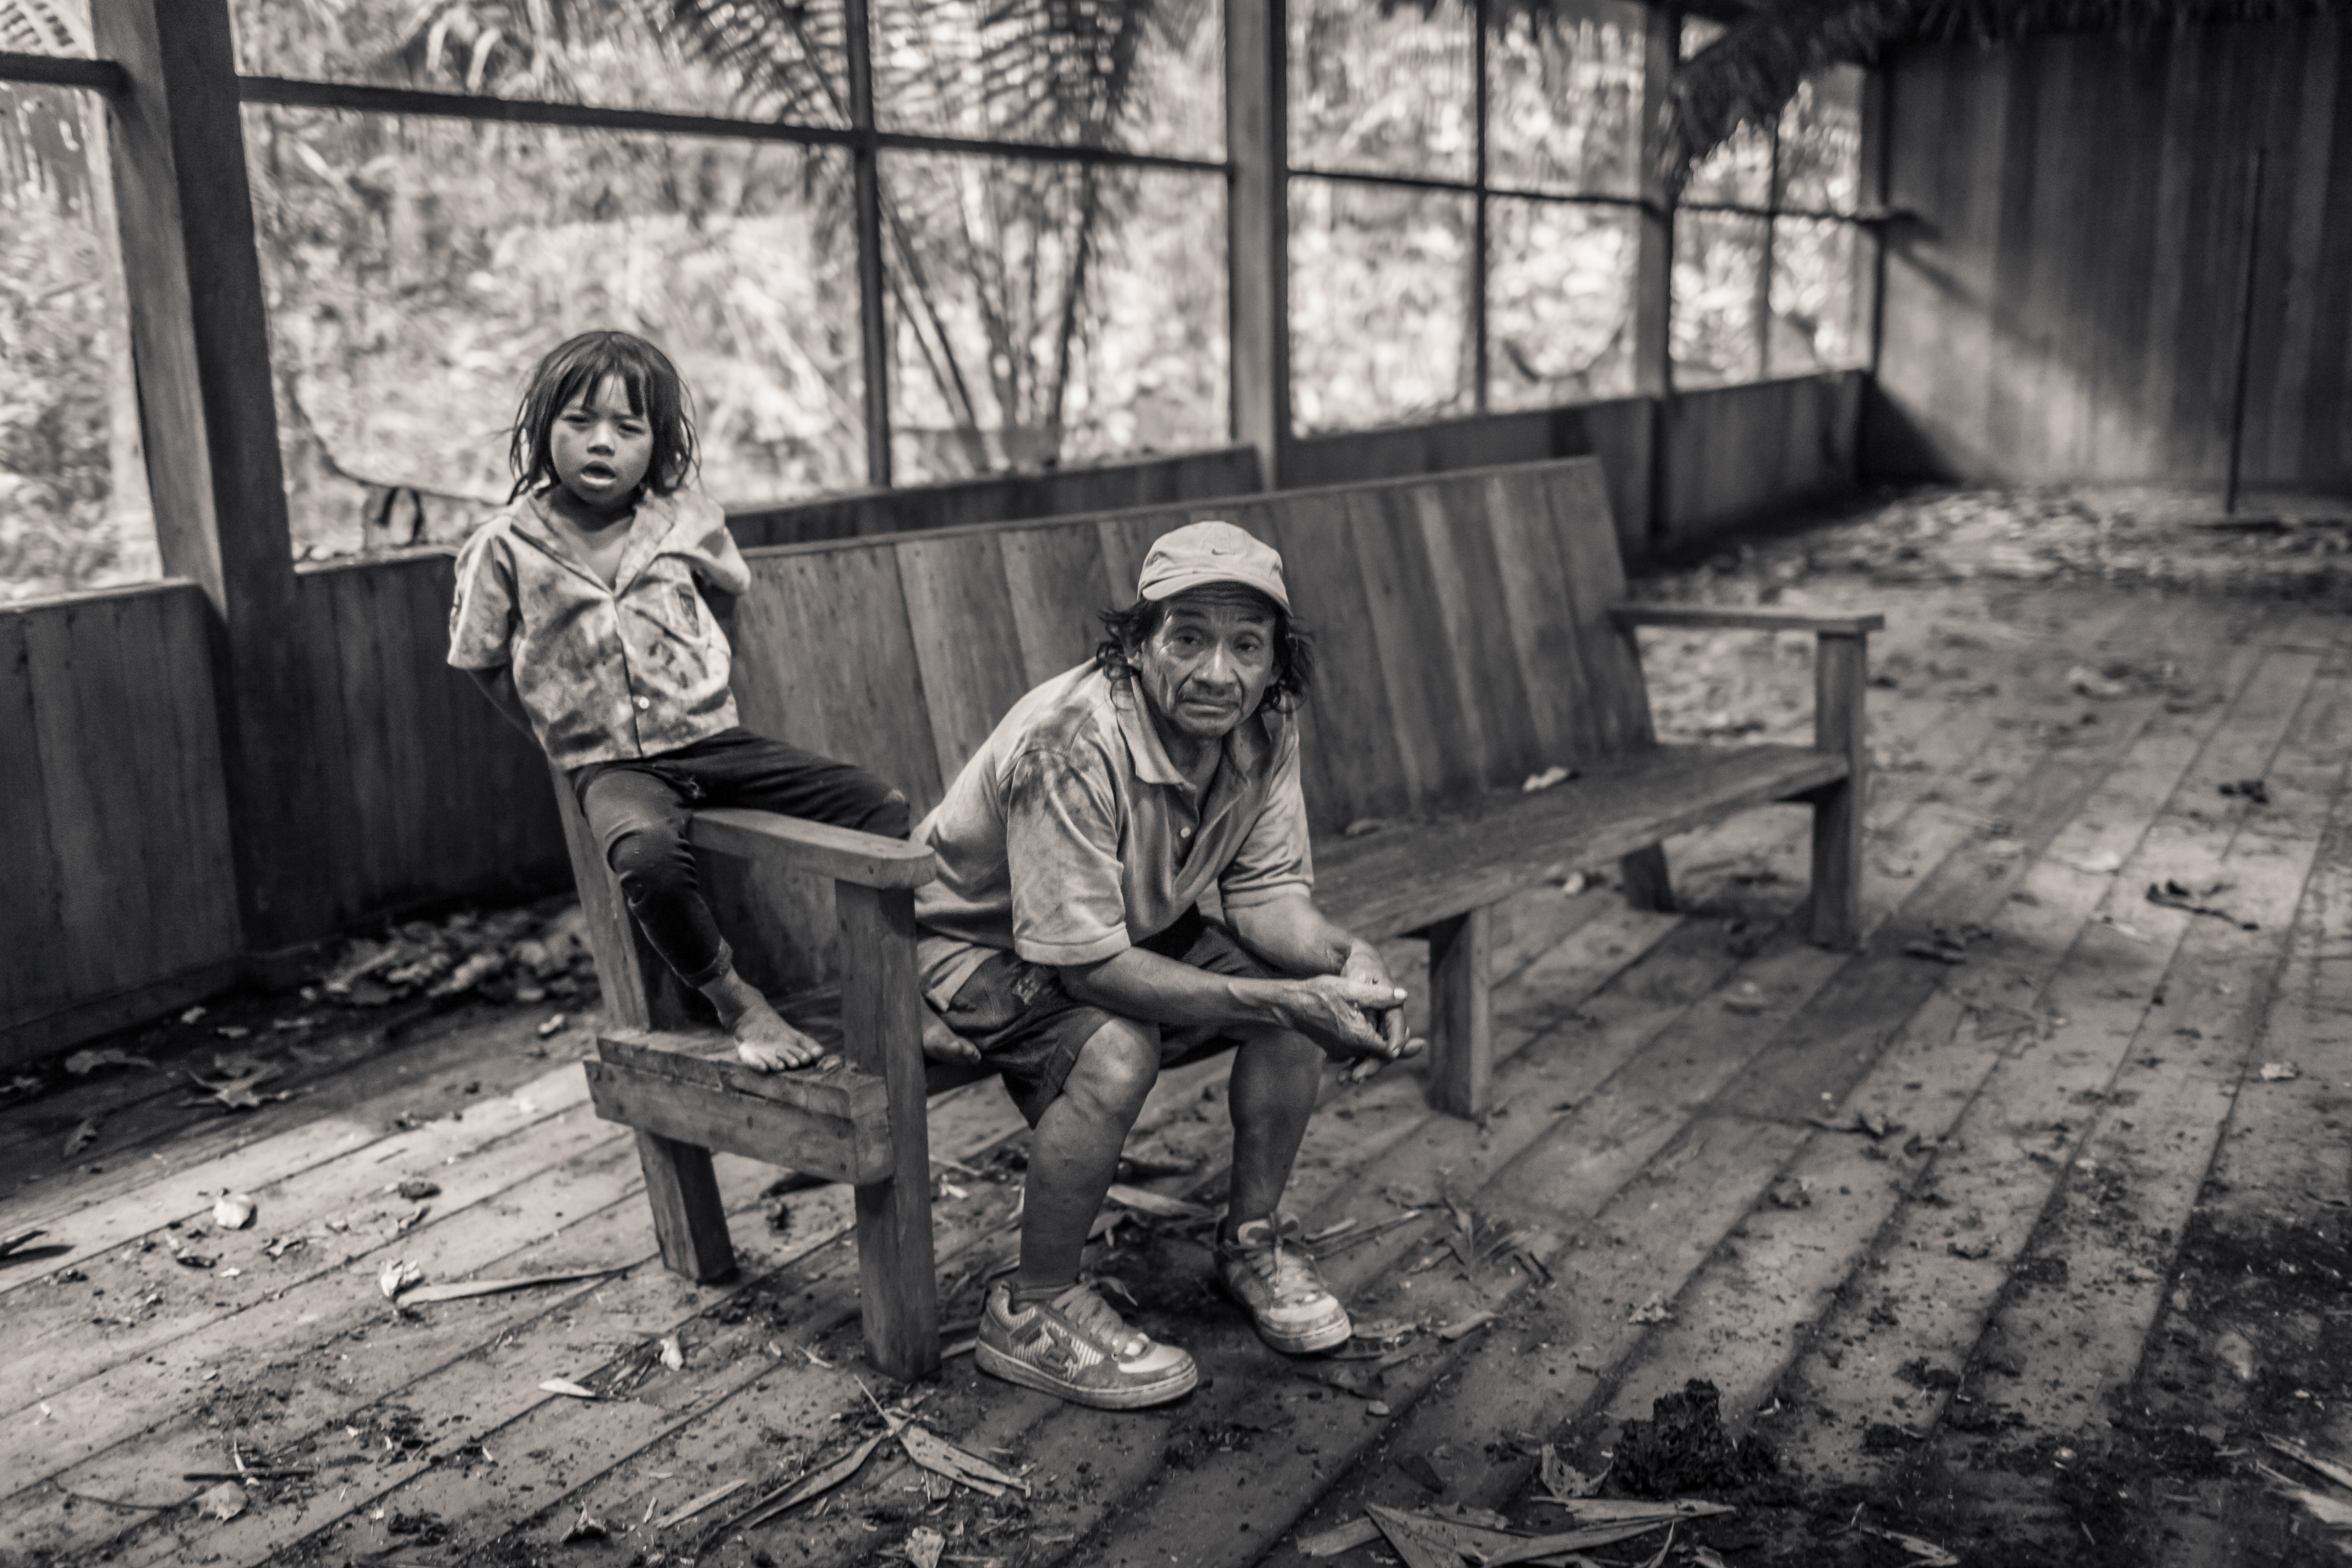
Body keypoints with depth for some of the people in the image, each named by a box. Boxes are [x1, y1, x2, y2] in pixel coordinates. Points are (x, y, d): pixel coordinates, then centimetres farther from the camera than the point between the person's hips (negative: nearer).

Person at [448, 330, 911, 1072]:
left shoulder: (684, 517, 2)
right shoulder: (505, 548, -4)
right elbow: (484, 663, 7)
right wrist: (562, 734, 4)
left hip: (712, 738, 3)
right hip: (610, 766, -3)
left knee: (882, 807, -14)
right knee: (646, 853, -39)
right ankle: (736, 1003, -15)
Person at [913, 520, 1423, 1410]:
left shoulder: (1264, 726, -13)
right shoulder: (1070, 745, -35)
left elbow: (1265, 889, -9)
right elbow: (1089, 966, -35)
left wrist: (1345, 960, -32)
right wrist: (1283, 1001, -40)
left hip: (1144, 926, 7)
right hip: (980, 945, -6)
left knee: (1306, 974, -14)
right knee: (1116, 1051, -34)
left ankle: (1253, 1240, 7)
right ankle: (1034, 1312, -12)